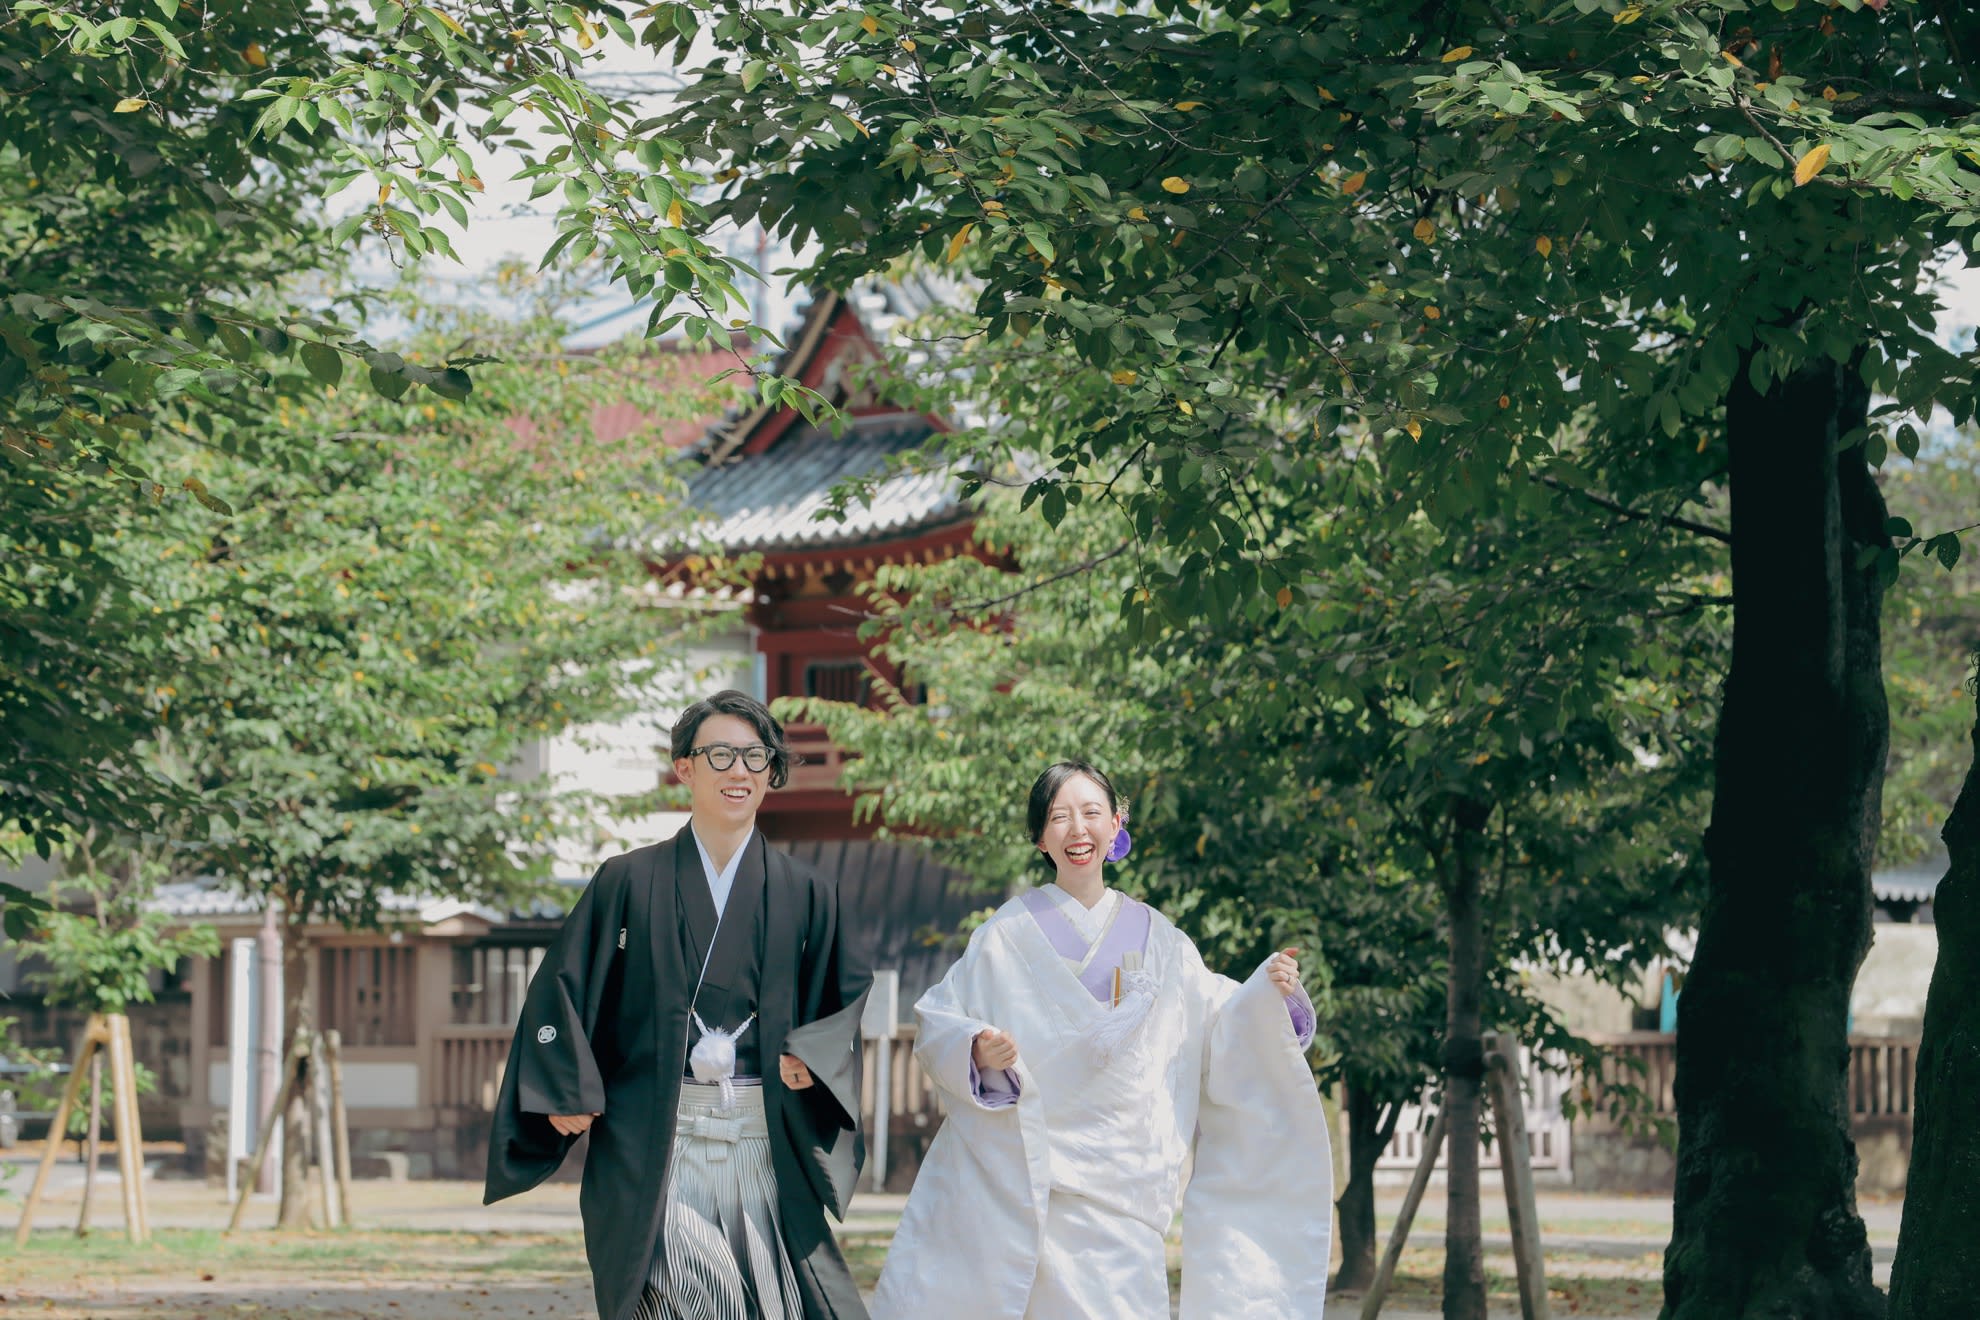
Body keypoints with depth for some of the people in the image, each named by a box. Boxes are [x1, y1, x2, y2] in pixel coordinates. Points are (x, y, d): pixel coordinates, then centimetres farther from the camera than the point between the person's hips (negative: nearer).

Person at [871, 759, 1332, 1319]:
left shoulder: (1157, 940, 11)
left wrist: (1267, 993, -5)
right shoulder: (1008, 935, 3)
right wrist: (974, 1050, -17)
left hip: (1109, 1185, 2)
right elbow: (936, 1026, 3)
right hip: (1003, 1180, -2)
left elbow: (1215, 1032, 12)